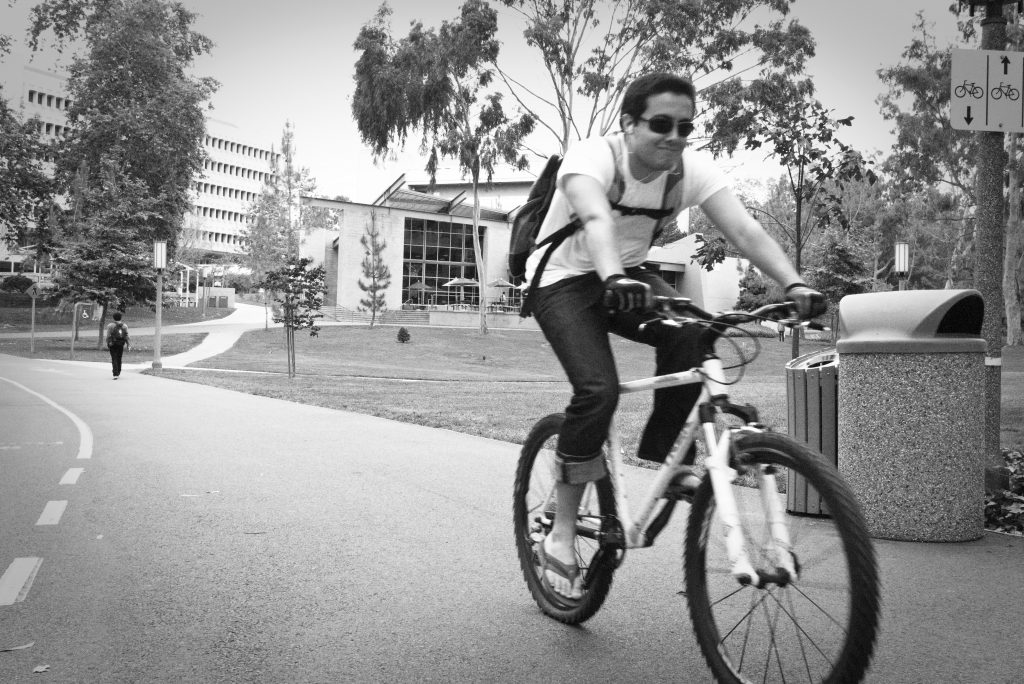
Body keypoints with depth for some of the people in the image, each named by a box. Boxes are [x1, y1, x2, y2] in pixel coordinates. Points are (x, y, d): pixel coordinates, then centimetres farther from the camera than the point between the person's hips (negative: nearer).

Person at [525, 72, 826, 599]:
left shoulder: (691, 167, -12)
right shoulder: (592, 156, -25)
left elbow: (744, 229, -25)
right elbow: (596, 219, -46)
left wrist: (793, 284, -41)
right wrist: (614, 278, -65)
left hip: (627, 275, 5)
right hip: (564, 279, -4)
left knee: (689, 337, -27)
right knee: (598, 389, -26)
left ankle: (655, 460, -5)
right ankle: (559, 539, -12)